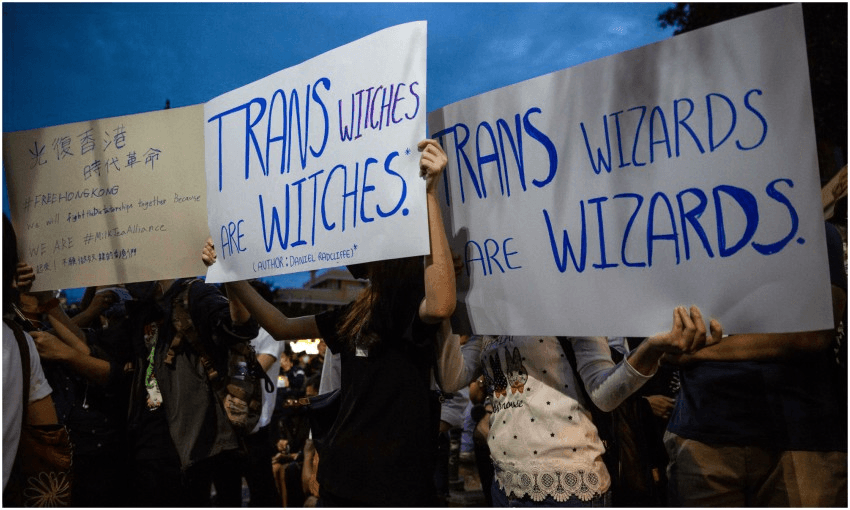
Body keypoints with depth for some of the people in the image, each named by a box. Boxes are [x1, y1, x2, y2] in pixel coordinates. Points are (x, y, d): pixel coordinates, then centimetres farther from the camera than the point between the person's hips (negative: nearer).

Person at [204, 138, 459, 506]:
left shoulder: (412, 304, -15)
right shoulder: (357, 313, 8)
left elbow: (441, 307, -40)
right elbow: (282, 327, 15)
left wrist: (429, 192, -41)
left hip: (395, 485, -7)